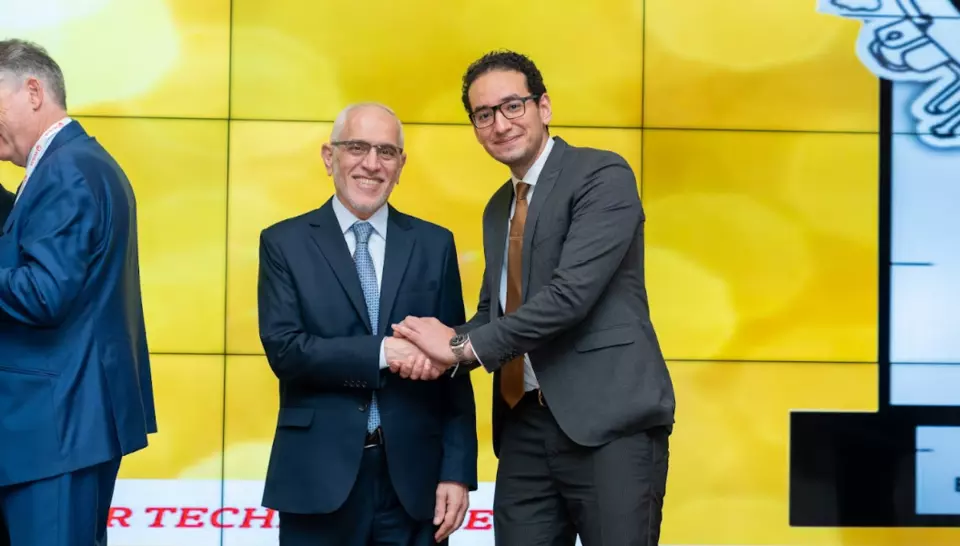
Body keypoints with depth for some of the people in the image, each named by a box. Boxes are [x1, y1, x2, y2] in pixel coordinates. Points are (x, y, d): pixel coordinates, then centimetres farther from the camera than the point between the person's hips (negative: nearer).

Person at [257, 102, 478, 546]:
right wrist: (382, 352, -18)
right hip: (319, 476, -1)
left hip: (413, 476, 1)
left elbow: (453, 371, 4)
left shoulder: (434, 244, 7)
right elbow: (283, 349, -10)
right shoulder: (284, 243, 3)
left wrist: (458, 471, -2)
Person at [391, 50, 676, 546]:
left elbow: (572, 292, -18)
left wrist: (464, 345, -13)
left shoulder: (603, 176, -7)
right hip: (525, 427, 7)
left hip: (609, 421, -7)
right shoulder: (498, 208, 19)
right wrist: (443, 347, -4)